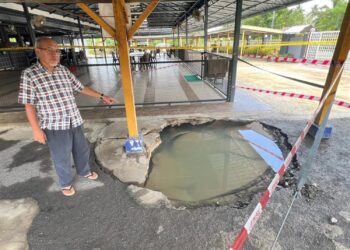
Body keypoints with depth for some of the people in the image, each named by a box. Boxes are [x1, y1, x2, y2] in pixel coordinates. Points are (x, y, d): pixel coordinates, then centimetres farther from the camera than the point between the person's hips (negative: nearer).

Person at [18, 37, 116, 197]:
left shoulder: (63, 70, 2)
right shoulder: (29, 74, -11)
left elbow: (81, 88, 10)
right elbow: (29, 105, -9)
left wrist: (101, 96, 8)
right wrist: (36, 129, -11)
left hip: (74, 122, 5)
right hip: (54, 126, -4)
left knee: (82, 150, 20)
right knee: (62, 158, 10)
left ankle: (84, 171, 47)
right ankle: (66, 183, 36)